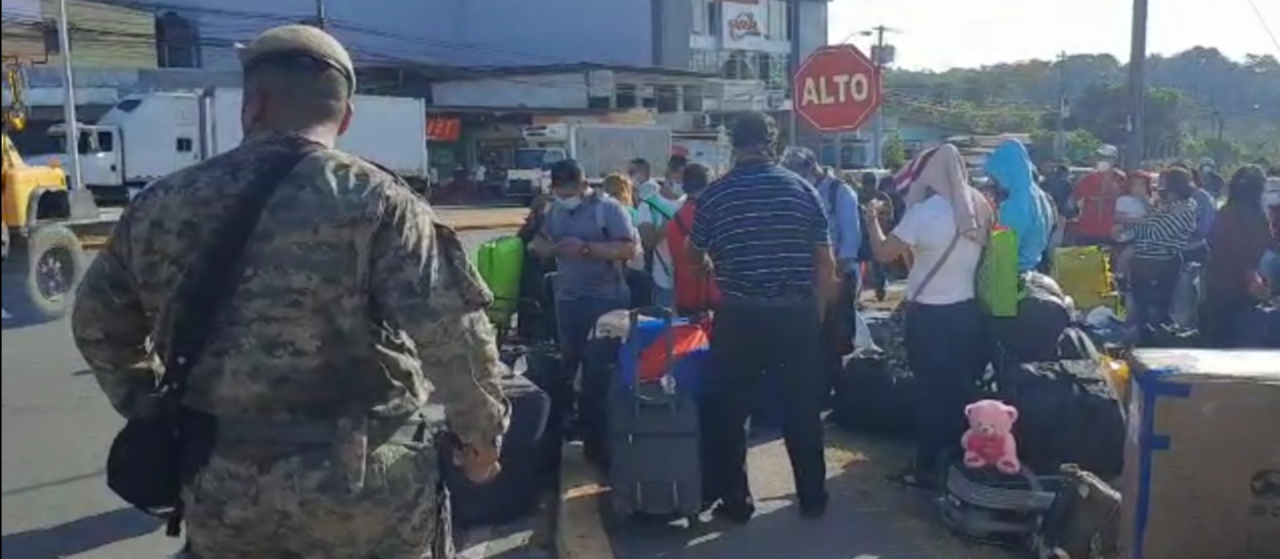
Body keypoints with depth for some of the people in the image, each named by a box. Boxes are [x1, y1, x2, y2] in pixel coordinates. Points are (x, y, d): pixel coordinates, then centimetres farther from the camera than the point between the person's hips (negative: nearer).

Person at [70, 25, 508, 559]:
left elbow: (97, 326, 15)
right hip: (362, 496, -3)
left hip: (221, 499, 3)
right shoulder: (377, 201, -12)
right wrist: (481, 432, -2)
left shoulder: (162, 204, 3)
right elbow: (453, 335, -17)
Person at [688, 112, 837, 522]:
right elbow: (826, 263, 1)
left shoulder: (715, 194, -2)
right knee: (803, 409, 12)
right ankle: (813, 498, 22)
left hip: (738, 317, -1)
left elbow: (695, 254, 14)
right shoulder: (801, 189, -1)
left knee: (729, 411, 11)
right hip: (795, 314, 1)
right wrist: (818, 312, 13)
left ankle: (735, 501, 16)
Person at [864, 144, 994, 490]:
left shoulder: (924, 212, -17)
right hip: (967, 309, 6)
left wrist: (872, 218, 2)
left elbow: (883, 253, -13)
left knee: (930, 391, 3)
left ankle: (929, 469, 11)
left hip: (929, 313, -6)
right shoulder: (979, 208, 2)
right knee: (961, 388, 15)